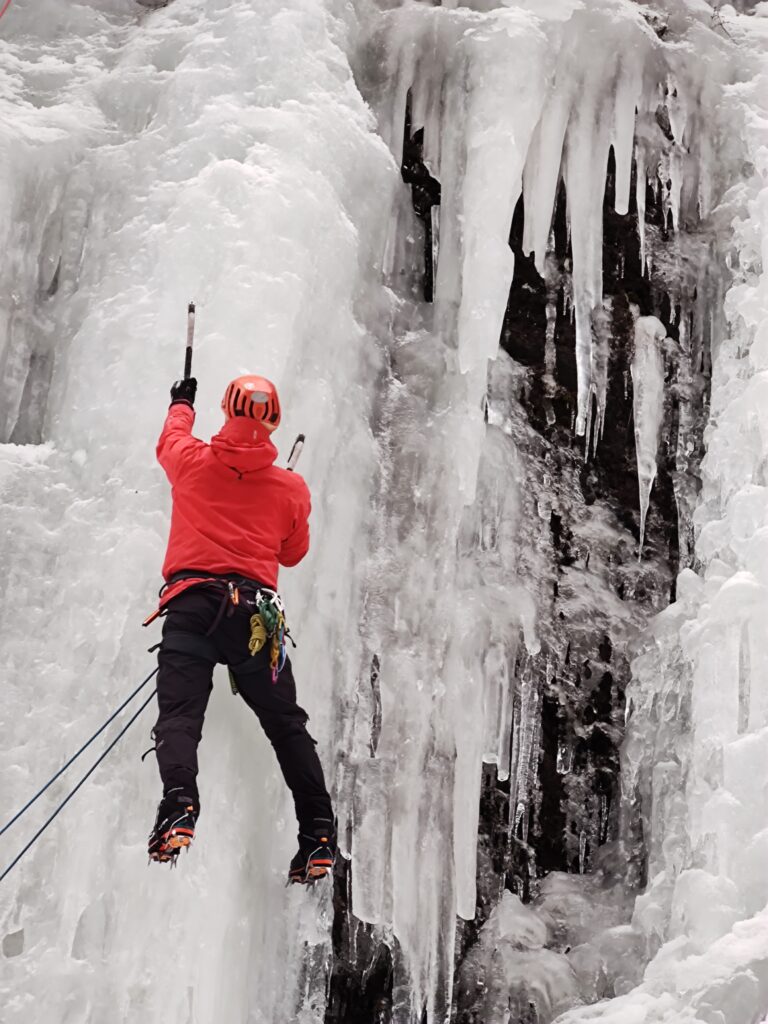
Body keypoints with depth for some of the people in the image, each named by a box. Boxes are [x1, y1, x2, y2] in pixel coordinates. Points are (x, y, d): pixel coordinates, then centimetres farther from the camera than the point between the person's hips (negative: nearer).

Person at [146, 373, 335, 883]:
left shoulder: (193, 462, 9)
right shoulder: (292, 488, 10)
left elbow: (170, 440, 34)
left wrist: (182, 405, 54)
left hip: (190, 606, -1)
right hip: (256, 611, 2)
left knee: (180, 713, -11)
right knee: (287, 724, 8)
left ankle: (179, 805, -35)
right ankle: (319, 832, 2)